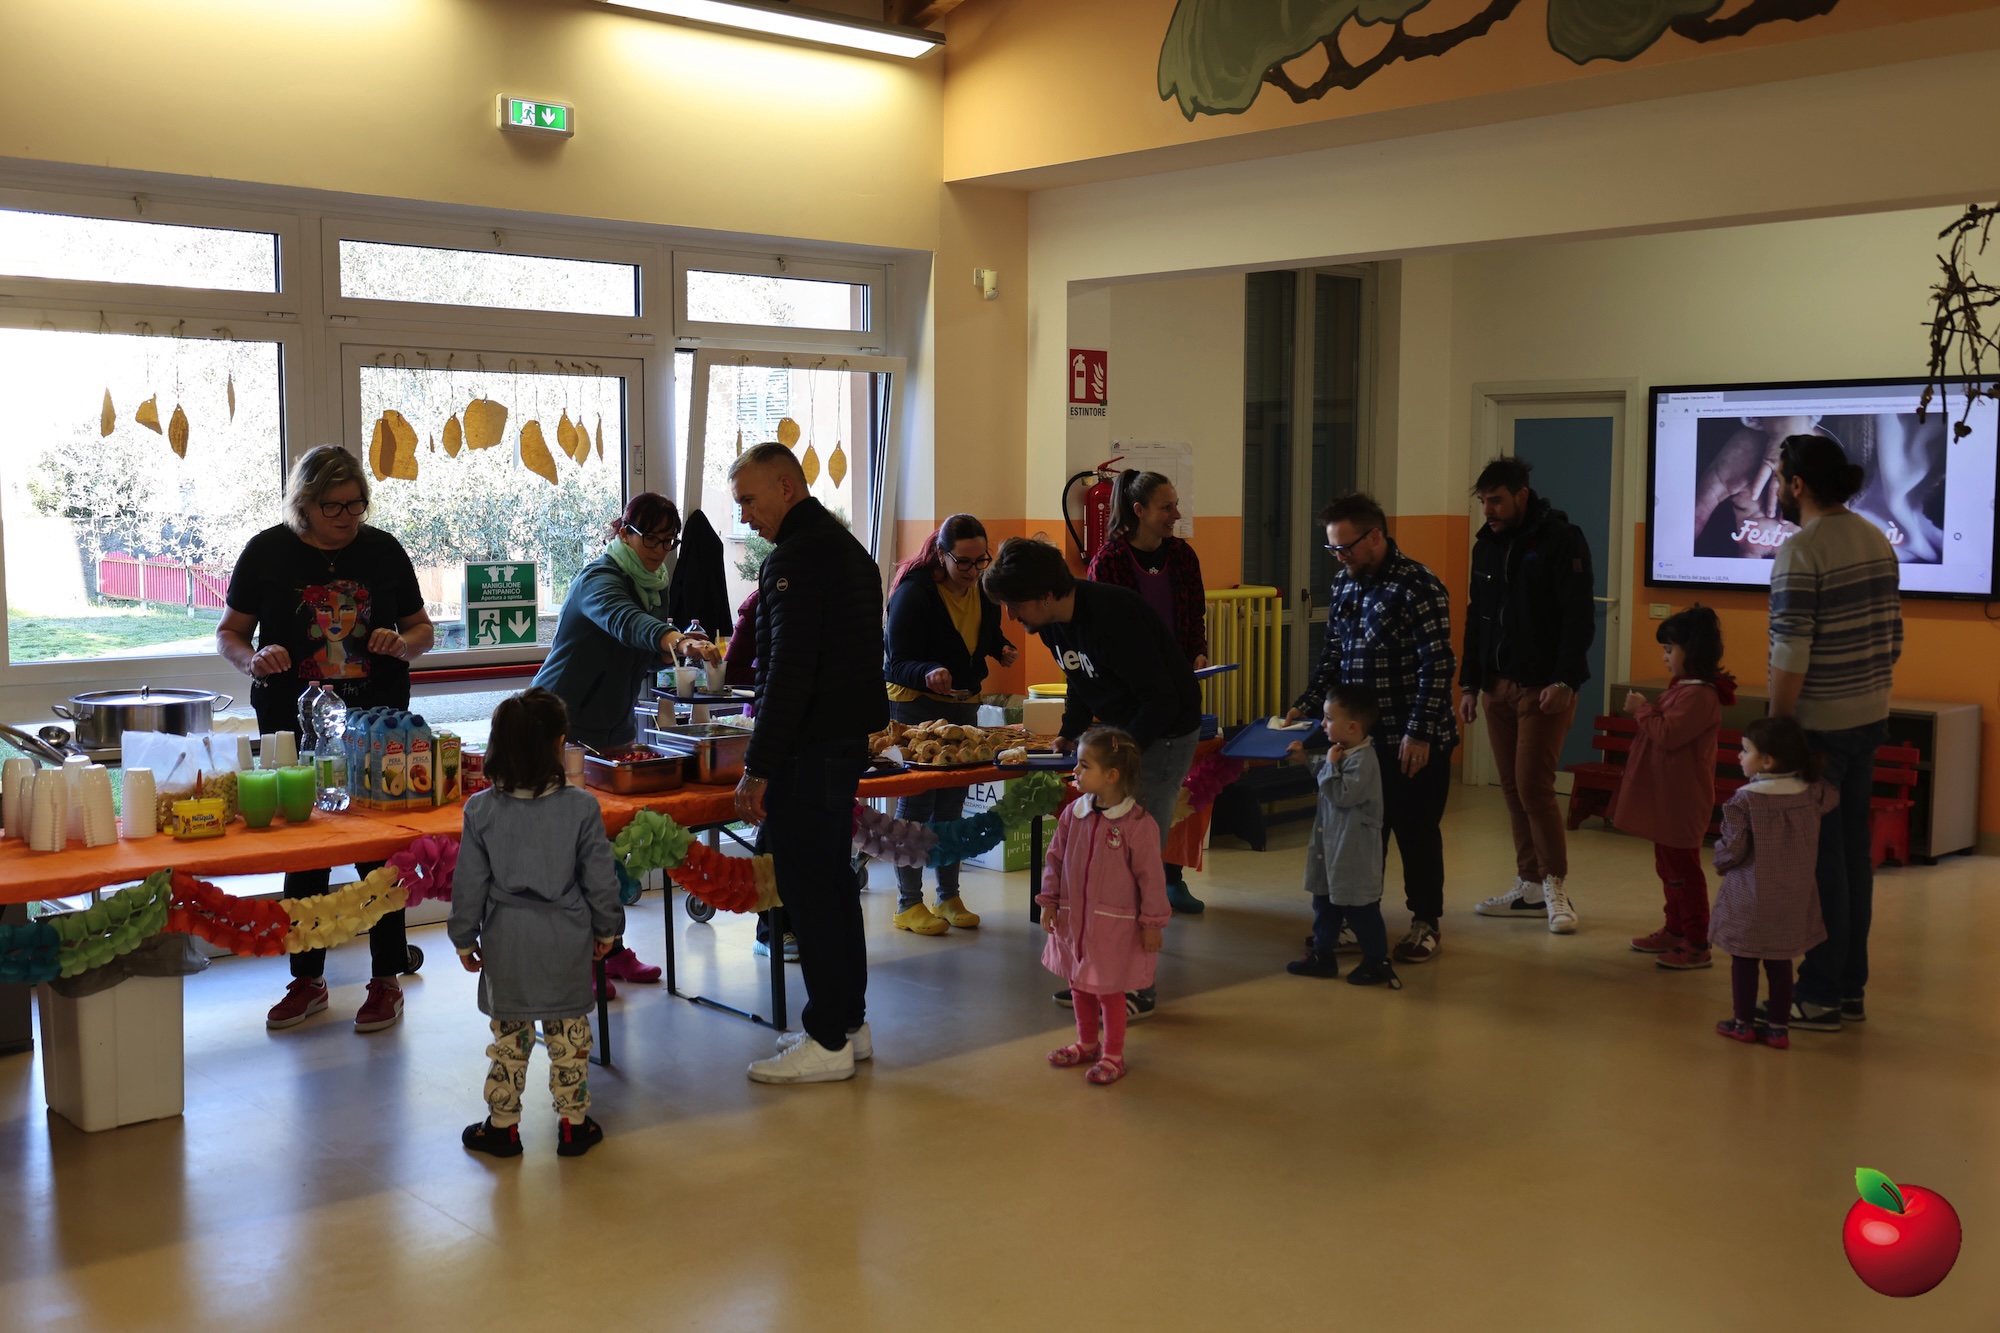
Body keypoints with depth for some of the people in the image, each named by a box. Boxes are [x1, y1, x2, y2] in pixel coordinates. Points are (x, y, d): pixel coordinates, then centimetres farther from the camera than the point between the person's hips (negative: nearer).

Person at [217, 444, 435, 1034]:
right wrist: (254, 660, -17)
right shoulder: (267, 552, -1)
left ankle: (386, 980, 15)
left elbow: (423, 629, 11)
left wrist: (402, 643, -12)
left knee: (381, 849, 1)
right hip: (293, 728, 0)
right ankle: (307, 980, 24)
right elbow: (229, 633, 5)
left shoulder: (383, 550, 2)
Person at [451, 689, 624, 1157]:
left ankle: (503, 1127, 21)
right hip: (566, 940, -1)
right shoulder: (581, 806, -10)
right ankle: (573, 1124, 19)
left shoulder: (482, 810, -8)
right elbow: (599, 877, -3)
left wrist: (465, 938, 10)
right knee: (569, 1032, 11)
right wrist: (606, 928, 11)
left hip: (506, 942, 1)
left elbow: (470, 883, -2)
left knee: (508, 1034, 12)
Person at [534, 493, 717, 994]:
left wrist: (675, 651, -2)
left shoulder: (650, 582, 10)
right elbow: (624, 620, -41)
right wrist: (674, 640, -60)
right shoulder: (600, 578, -18)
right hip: (565, 727, -8)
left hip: (613, 726, 9)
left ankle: (609, 950, 20)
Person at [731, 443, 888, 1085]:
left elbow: (789, 672, -22)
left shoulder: (795, 558, -16)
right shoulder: (849, 548, 16)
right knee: (834, 881, 16)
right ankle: (850, 1022, 24)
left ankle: (827, 1042, 2)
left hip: (808, 749, -10)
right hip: (849, 740, 10)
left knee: (808, 889, -4)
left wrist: (758, 767, -19)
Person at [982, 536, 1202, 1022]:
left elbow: (1162, 699, -26)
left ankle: (1137, 986, 1)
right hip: (1119, 731, 9)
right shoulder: (1054, 623, 0)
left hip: (1164, 732, -9)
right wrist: (1071, 732, 4)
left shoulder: (1111, 615, -28)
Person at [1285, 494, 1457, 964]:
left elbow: (1436, 665, -18)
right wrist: (1304, 706, 9)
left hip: (1413, 740, -6)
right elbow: (1333, 656, 16)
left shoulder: (1417, 586, -16)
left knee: (1416, 831, 5)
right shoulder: (1345, 583, 7)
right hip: (1363, 734, 6)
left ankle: (1426, 922, 20)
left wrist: (1419, 733, -20)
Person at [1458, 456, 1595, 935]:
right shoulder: (1486, 545, 12)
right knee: (1512, 790, 8)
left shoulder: (1561, 540, -9)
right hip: (1498, 688, 7)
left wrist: (1565, 681, -22)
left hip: (1544, 689, -7)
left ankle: (1557, 888, 6)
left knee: (1533, 787, -9)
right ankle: (1530, 888, 17)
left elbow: (1578, 617, -14)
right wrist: (1470, 683, 13)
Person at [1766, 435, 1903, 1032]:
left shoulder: (1800, 552, -18)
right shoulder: (1877, 541, 9)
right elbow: (1893, 639, 14)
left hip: (1819, 725, -8)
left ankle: (1820, 996, 7)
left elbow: (1790, 658, -21)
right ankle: (1851, 988, 22)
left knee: (1817, 856, 0)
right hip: (1870, 717, 8)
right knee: (1853, 851, 14)